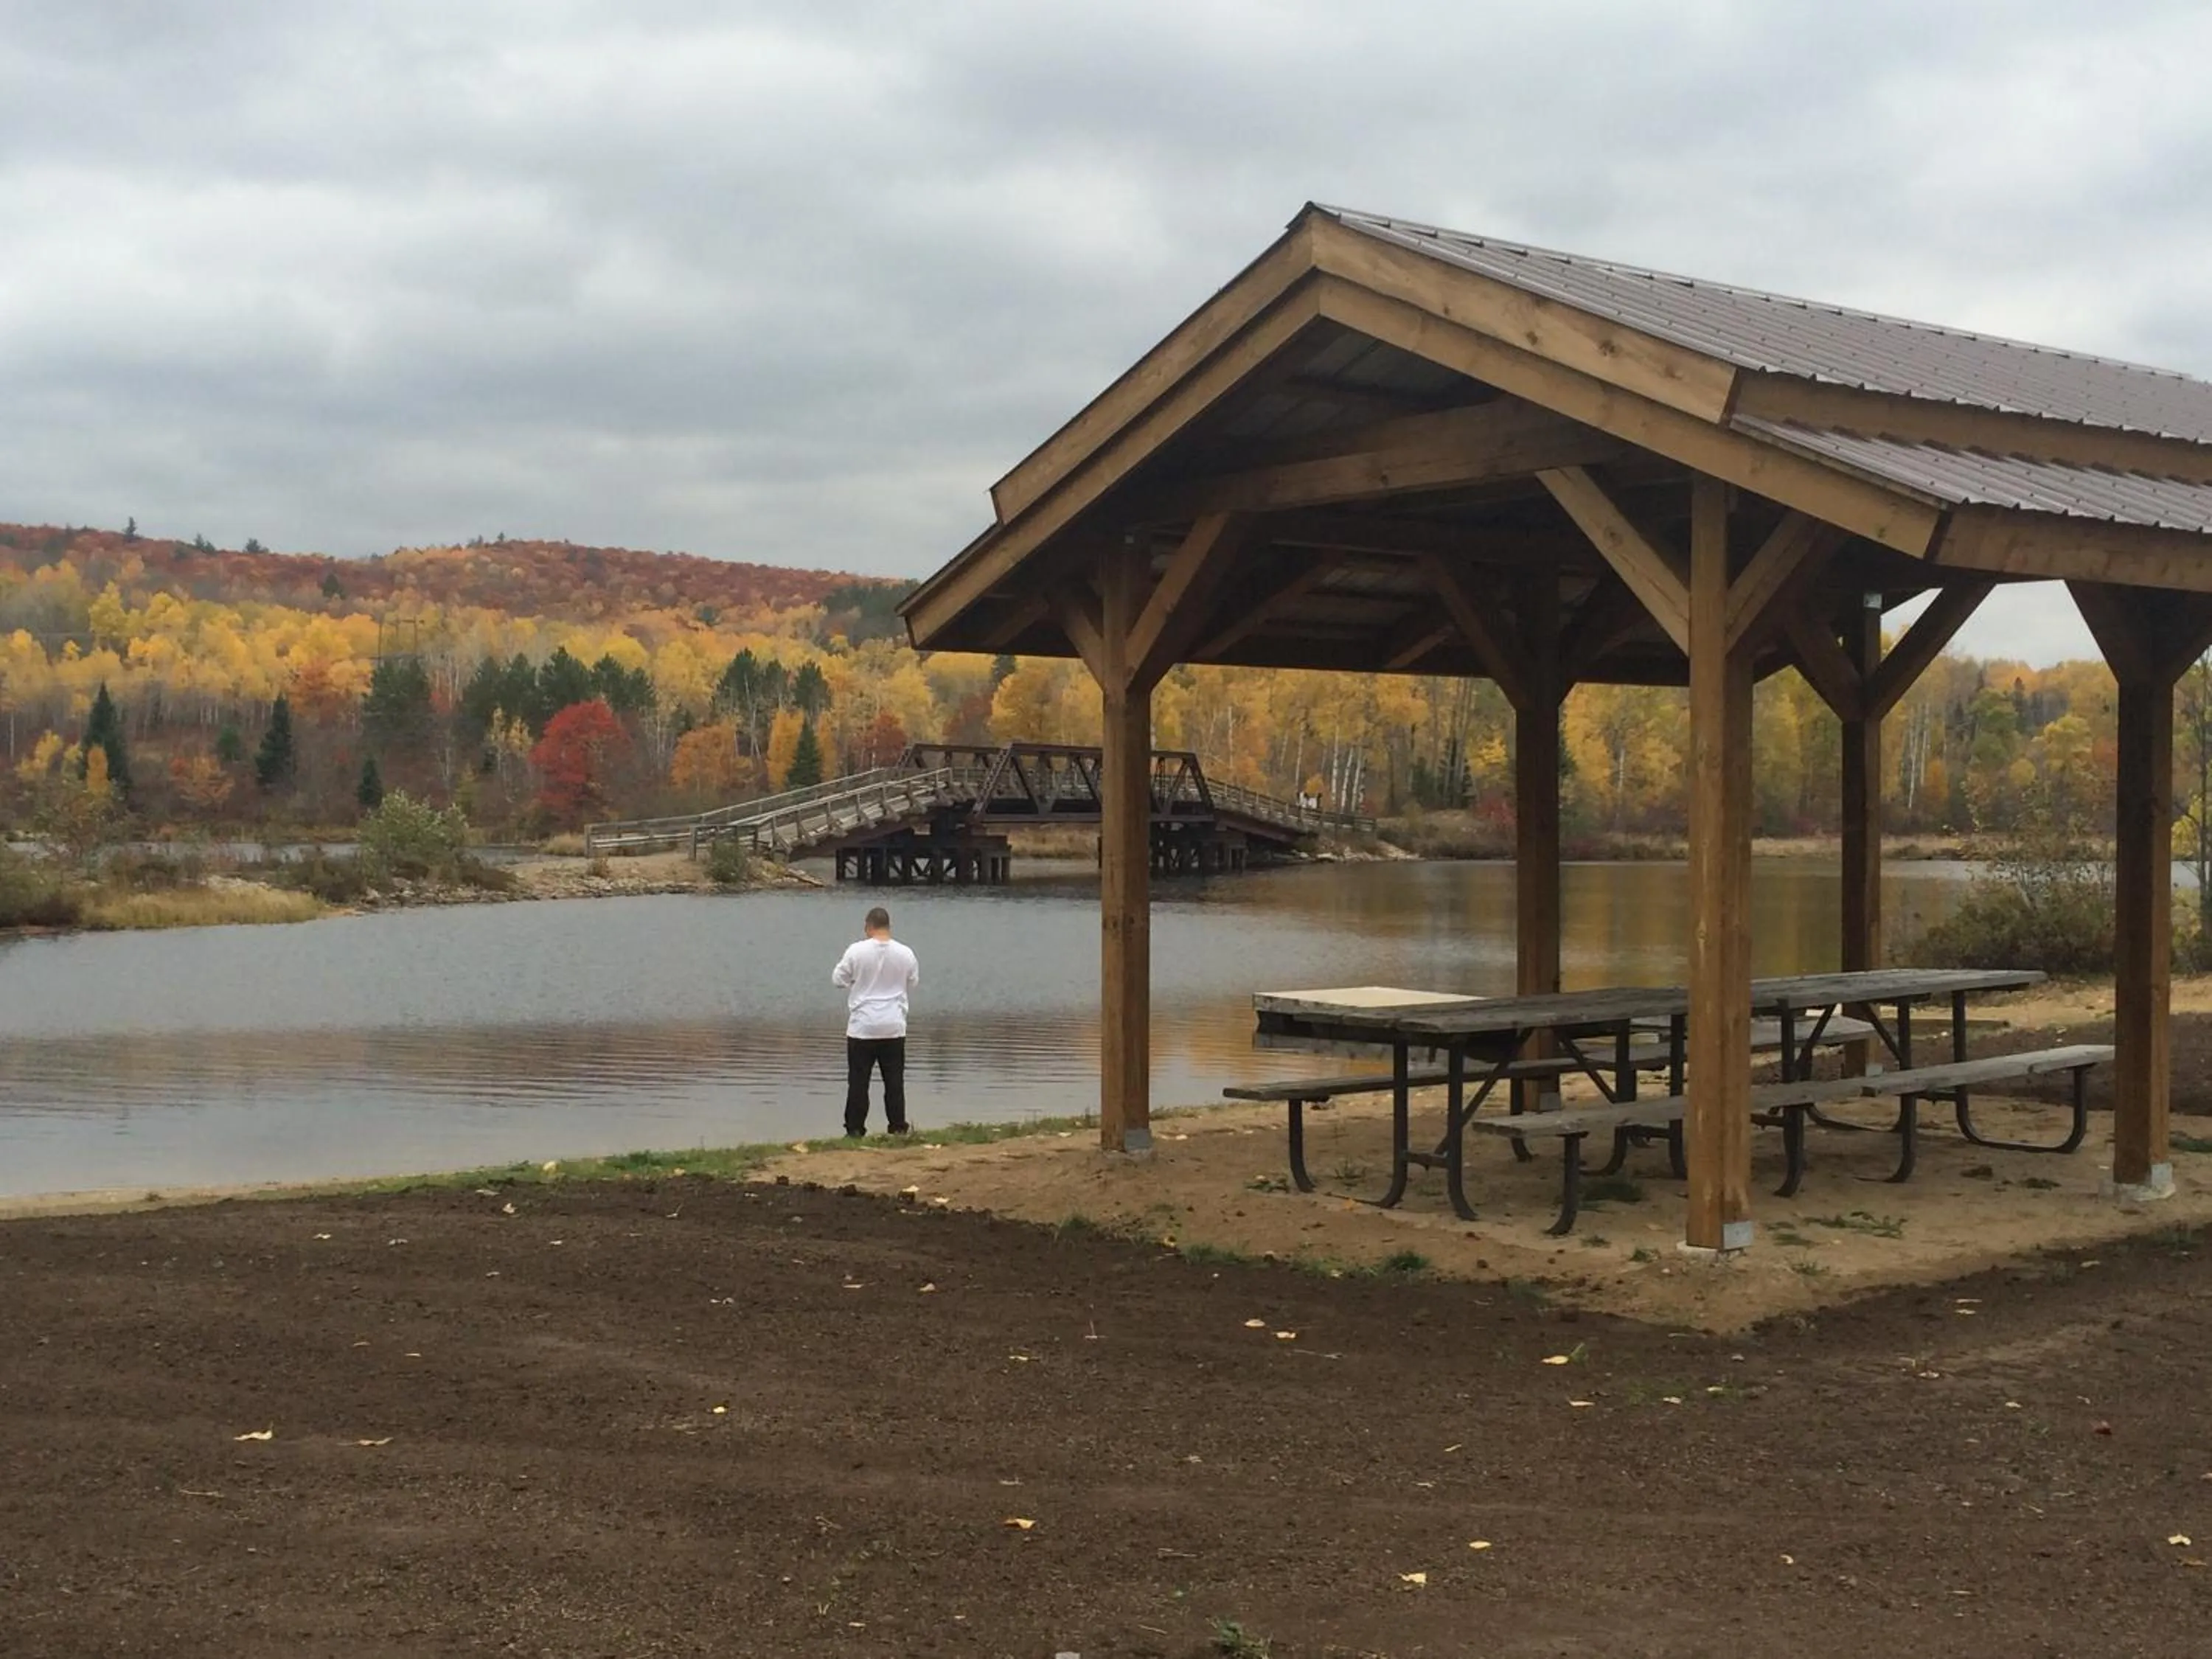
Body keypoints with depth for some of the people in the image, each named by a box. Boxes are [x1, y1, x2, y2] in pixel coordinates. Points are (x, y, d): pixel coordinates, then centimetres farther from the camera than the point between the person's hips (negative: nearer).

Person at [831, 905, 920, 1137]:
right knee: (894, 1080, 10)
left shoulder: (856, 951, -11)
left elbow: (838, 980, -1)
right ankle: (898, 1127, 12)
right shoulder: (905, 953, -4)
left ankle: (855, 1129, 6)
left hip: (862, 1026, -2)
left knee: (858, 1081, 5)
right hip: (894, 1028, 2)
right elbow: (913, 982, 12)